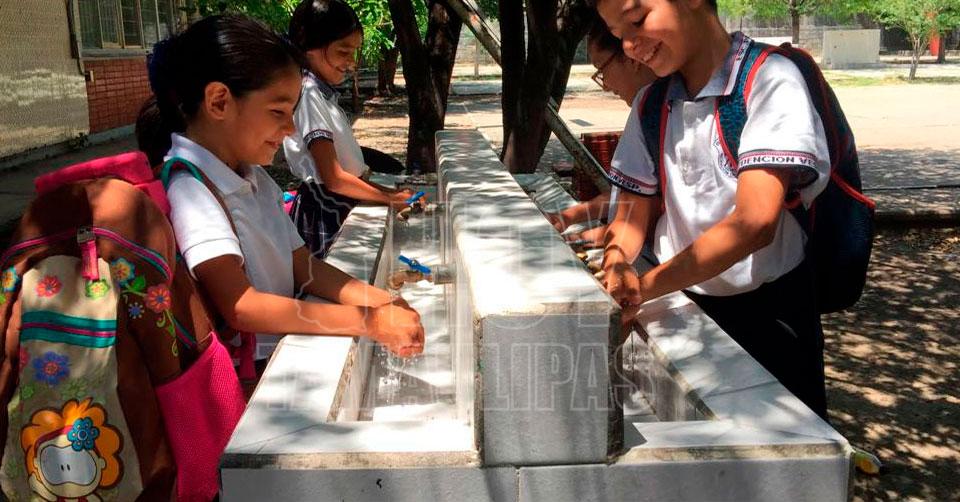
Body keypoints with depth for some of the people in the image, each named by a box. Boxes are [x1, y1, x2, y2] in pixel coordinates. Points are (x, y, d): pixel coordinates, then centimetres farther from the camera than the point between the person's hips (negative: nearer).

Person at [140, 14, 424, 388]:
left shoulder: (256, 180, 11)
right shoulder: (189, 187, -16)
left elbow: (303, 267, 10)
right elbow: (242, 307, -25)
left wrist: (380, 302, -7)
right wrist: (370, 322, -27)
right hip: (242, 380, -8)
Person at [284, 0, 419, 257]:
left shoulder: (324, 94, 12)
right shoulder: (308, 96, -16)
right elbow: (334, 179, -21)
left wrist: (390, 192, 5)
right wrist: (389, 198, -12)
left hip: (341, 209, 9)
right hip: (325, 214, -9)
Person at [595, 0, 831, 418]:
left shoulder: (770, 80, -16)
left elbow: (754, 222, -26)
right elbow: (632, 214, 3)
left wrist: (643, 287, -31)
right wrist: (615, 269, -19)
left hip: (766, 309, -5)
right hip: (683, 305, 5)